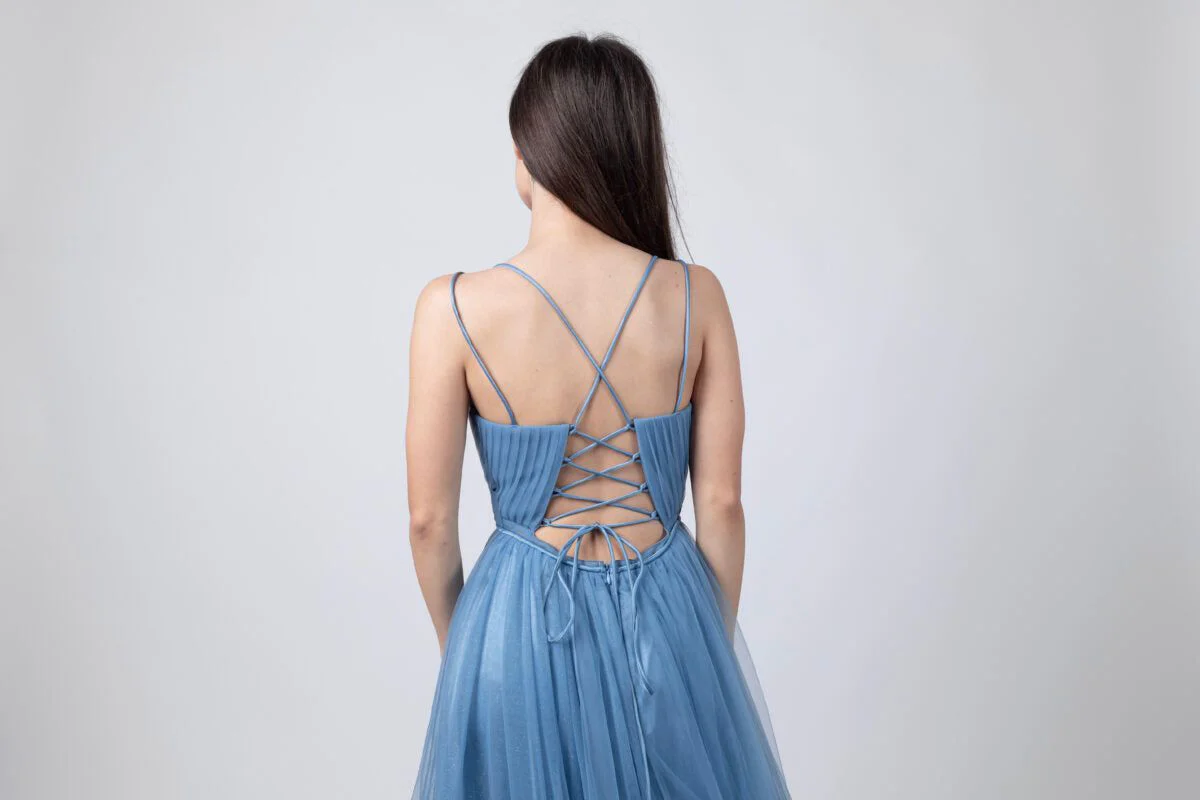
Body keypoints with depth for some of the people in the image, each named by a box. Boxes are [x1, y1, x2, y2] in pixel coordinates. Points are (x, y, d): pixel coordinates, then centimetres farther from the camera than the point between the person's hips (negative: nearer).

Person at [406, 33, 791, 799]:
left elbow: (431, 518, -8)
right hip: (665, 618, 1)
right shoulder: (696, 296, -11)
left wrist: (457, 644, 10)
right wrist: (718, 643, 10)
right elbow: (723, 503, -5)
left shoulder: (455, 307, -15)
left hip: (521, 621, -1)